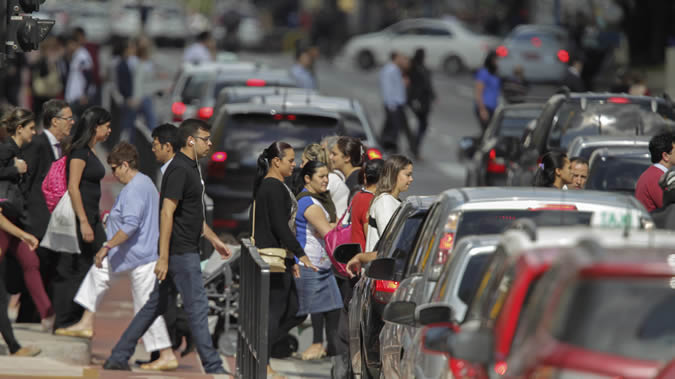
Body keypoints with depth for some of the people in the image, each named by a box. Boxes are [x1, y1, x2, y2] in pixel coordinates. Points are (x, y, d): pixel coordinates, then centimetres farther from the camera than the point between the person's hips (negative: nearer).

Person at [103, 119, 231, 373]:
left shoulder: (191, 168, 15)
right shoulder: (179, 169, -17)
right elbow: (167, 212, -22)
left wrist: (214, 239, 29)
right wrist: (163, 258, -25)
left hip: (186, 250, 10)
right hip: (181, 252, -10)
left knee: (156, 305, 12)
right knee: (197, 306, -5)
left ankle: (118, 358, 14)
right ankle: (213, 368, -1)